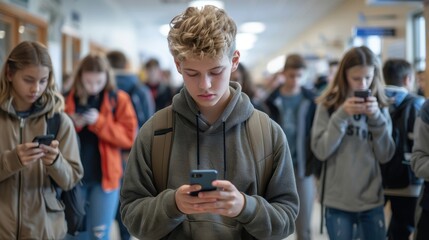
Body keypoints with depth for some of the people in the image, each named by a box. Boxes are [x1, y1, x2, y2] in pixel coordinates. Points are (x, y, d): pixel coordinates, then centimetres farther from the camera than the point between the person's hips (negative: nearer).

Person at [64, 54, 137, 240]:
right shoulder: (70, 99, 4)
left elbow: (129, 137, -7)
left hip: (105, 176, -2)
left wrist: (99, 122, -17)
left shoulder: (119, 99, -1)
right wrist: (72, 125, -13)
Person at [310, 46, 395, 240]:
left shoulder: (379, 106, 4)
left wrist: (376, 118, -14)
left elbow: (385, 155, -2)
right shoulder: (328, 105, -3)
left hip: (372, 200, 3)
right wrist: (341, 116, -19)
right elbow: (320, 151, -11)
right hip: (338, 201, -2)